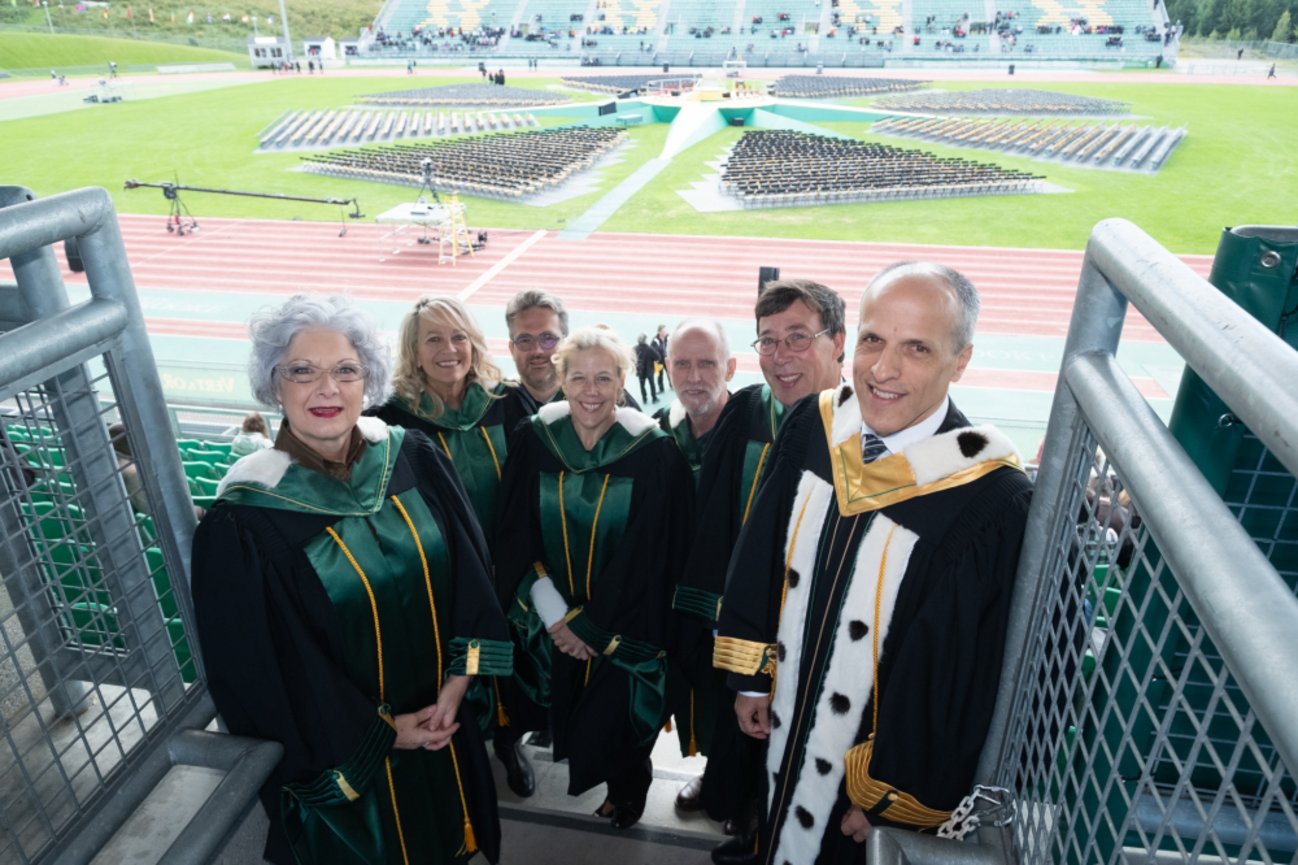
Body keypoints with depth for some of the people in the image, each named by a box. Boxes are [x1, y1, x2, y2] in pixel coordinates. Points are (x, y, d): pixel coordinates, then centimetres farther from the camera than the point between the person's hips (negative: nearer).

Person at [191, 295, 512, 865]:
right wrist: (381, 732, -11)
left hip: (440, 716, 4)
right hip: (338, 752, -3)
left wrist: (457, 683, -11)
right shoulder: (244, 522, -23)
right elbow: (263, 668, -17)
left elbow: (469, 573, -5)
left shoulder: (413, 458, -12)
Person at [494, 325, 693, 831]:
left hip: (623, 627, -2)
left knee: (610, 720, 6)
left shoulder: (654, 453, -16)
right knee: (567, 717, 18)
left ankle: (626, 786, 40)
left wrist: (588, 623, -12)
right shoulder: (533, 440, -9)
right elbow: (515, 535, -7)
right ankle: (578, 767, 52)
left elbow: (646, 556, -14)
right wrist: (553, 613, -14)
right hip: (550, 621, 3)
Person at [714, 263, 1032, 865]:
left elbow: (959, 680, -19)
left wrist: (890, 800, -10)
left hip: (872, 769, -4)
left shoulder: (994, 503, -27)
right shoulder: (813, 427, -13)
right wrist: (751, 676, 6)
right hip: (782, 729, 5)